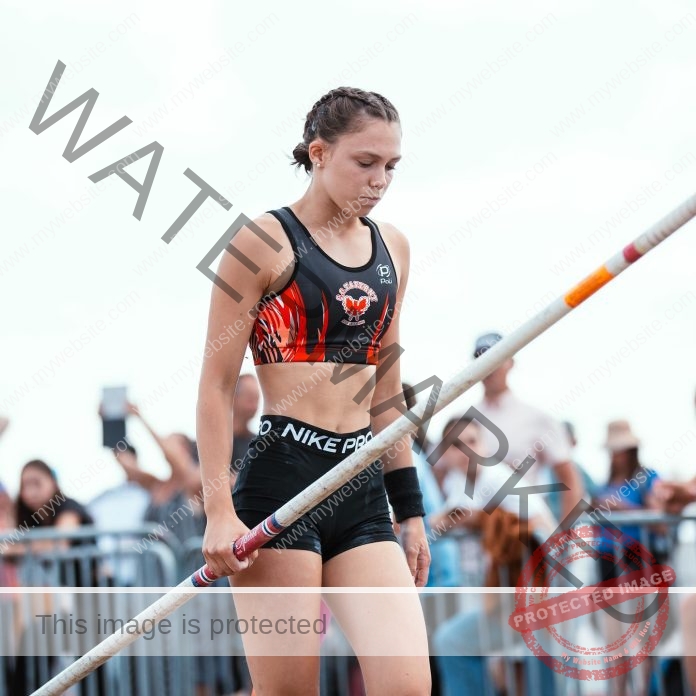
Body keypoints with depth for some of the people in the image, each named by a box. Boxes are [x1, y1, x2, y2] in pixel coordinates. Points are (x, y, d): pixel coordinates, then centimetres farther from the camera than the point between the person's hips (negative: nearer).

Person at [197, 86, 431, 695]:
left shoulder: (392, 247, 15)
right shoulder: (265, 241, -3)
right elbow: (216, 385, -4)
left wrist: (408, 508, 19)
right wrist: (219, 510, -11)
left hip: (363, 490, 6)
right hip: (281, 481, -6)